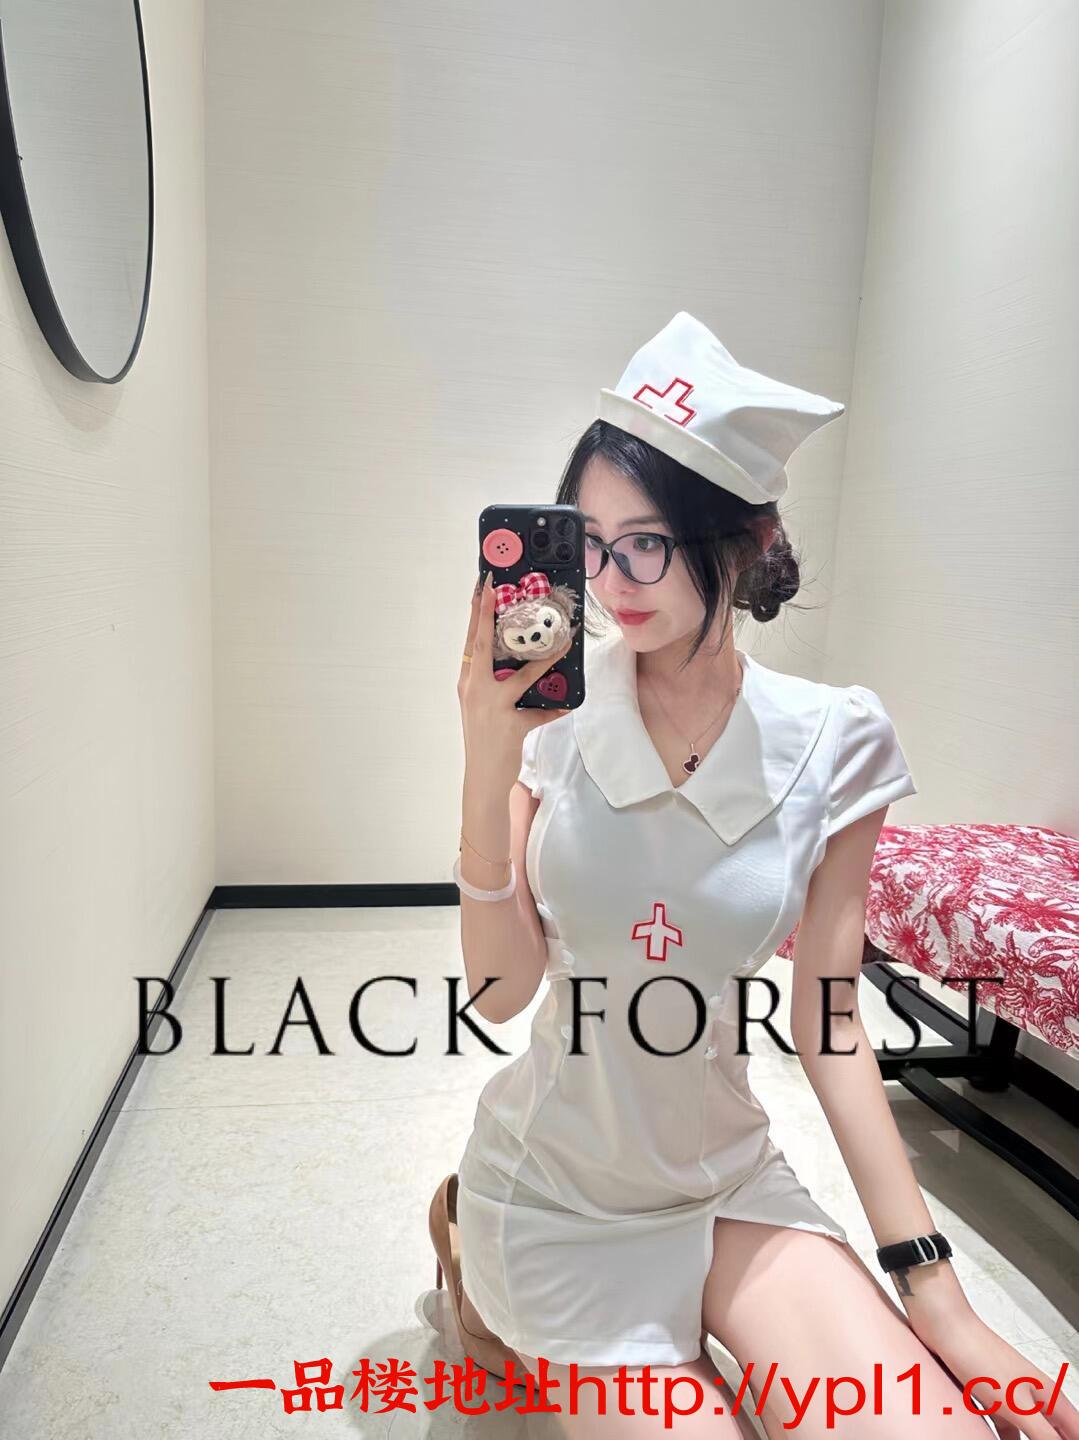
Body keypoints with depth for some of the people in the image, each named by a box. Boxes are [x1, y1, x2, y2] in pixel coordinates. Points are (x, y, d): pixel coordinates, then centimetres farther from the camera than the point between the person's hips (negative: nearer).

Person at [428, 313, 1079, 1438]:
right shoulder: (557, 714, -15)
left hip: (726, 1168, 3)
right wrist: (489, 762, -30)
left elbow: (827, 1021, -7)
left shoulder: (832, 742, -12)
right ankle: (480, 1258, 17)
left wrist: (936, 1292, -7)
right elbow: (499, 989, -18)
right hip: (557, 1184, -2)